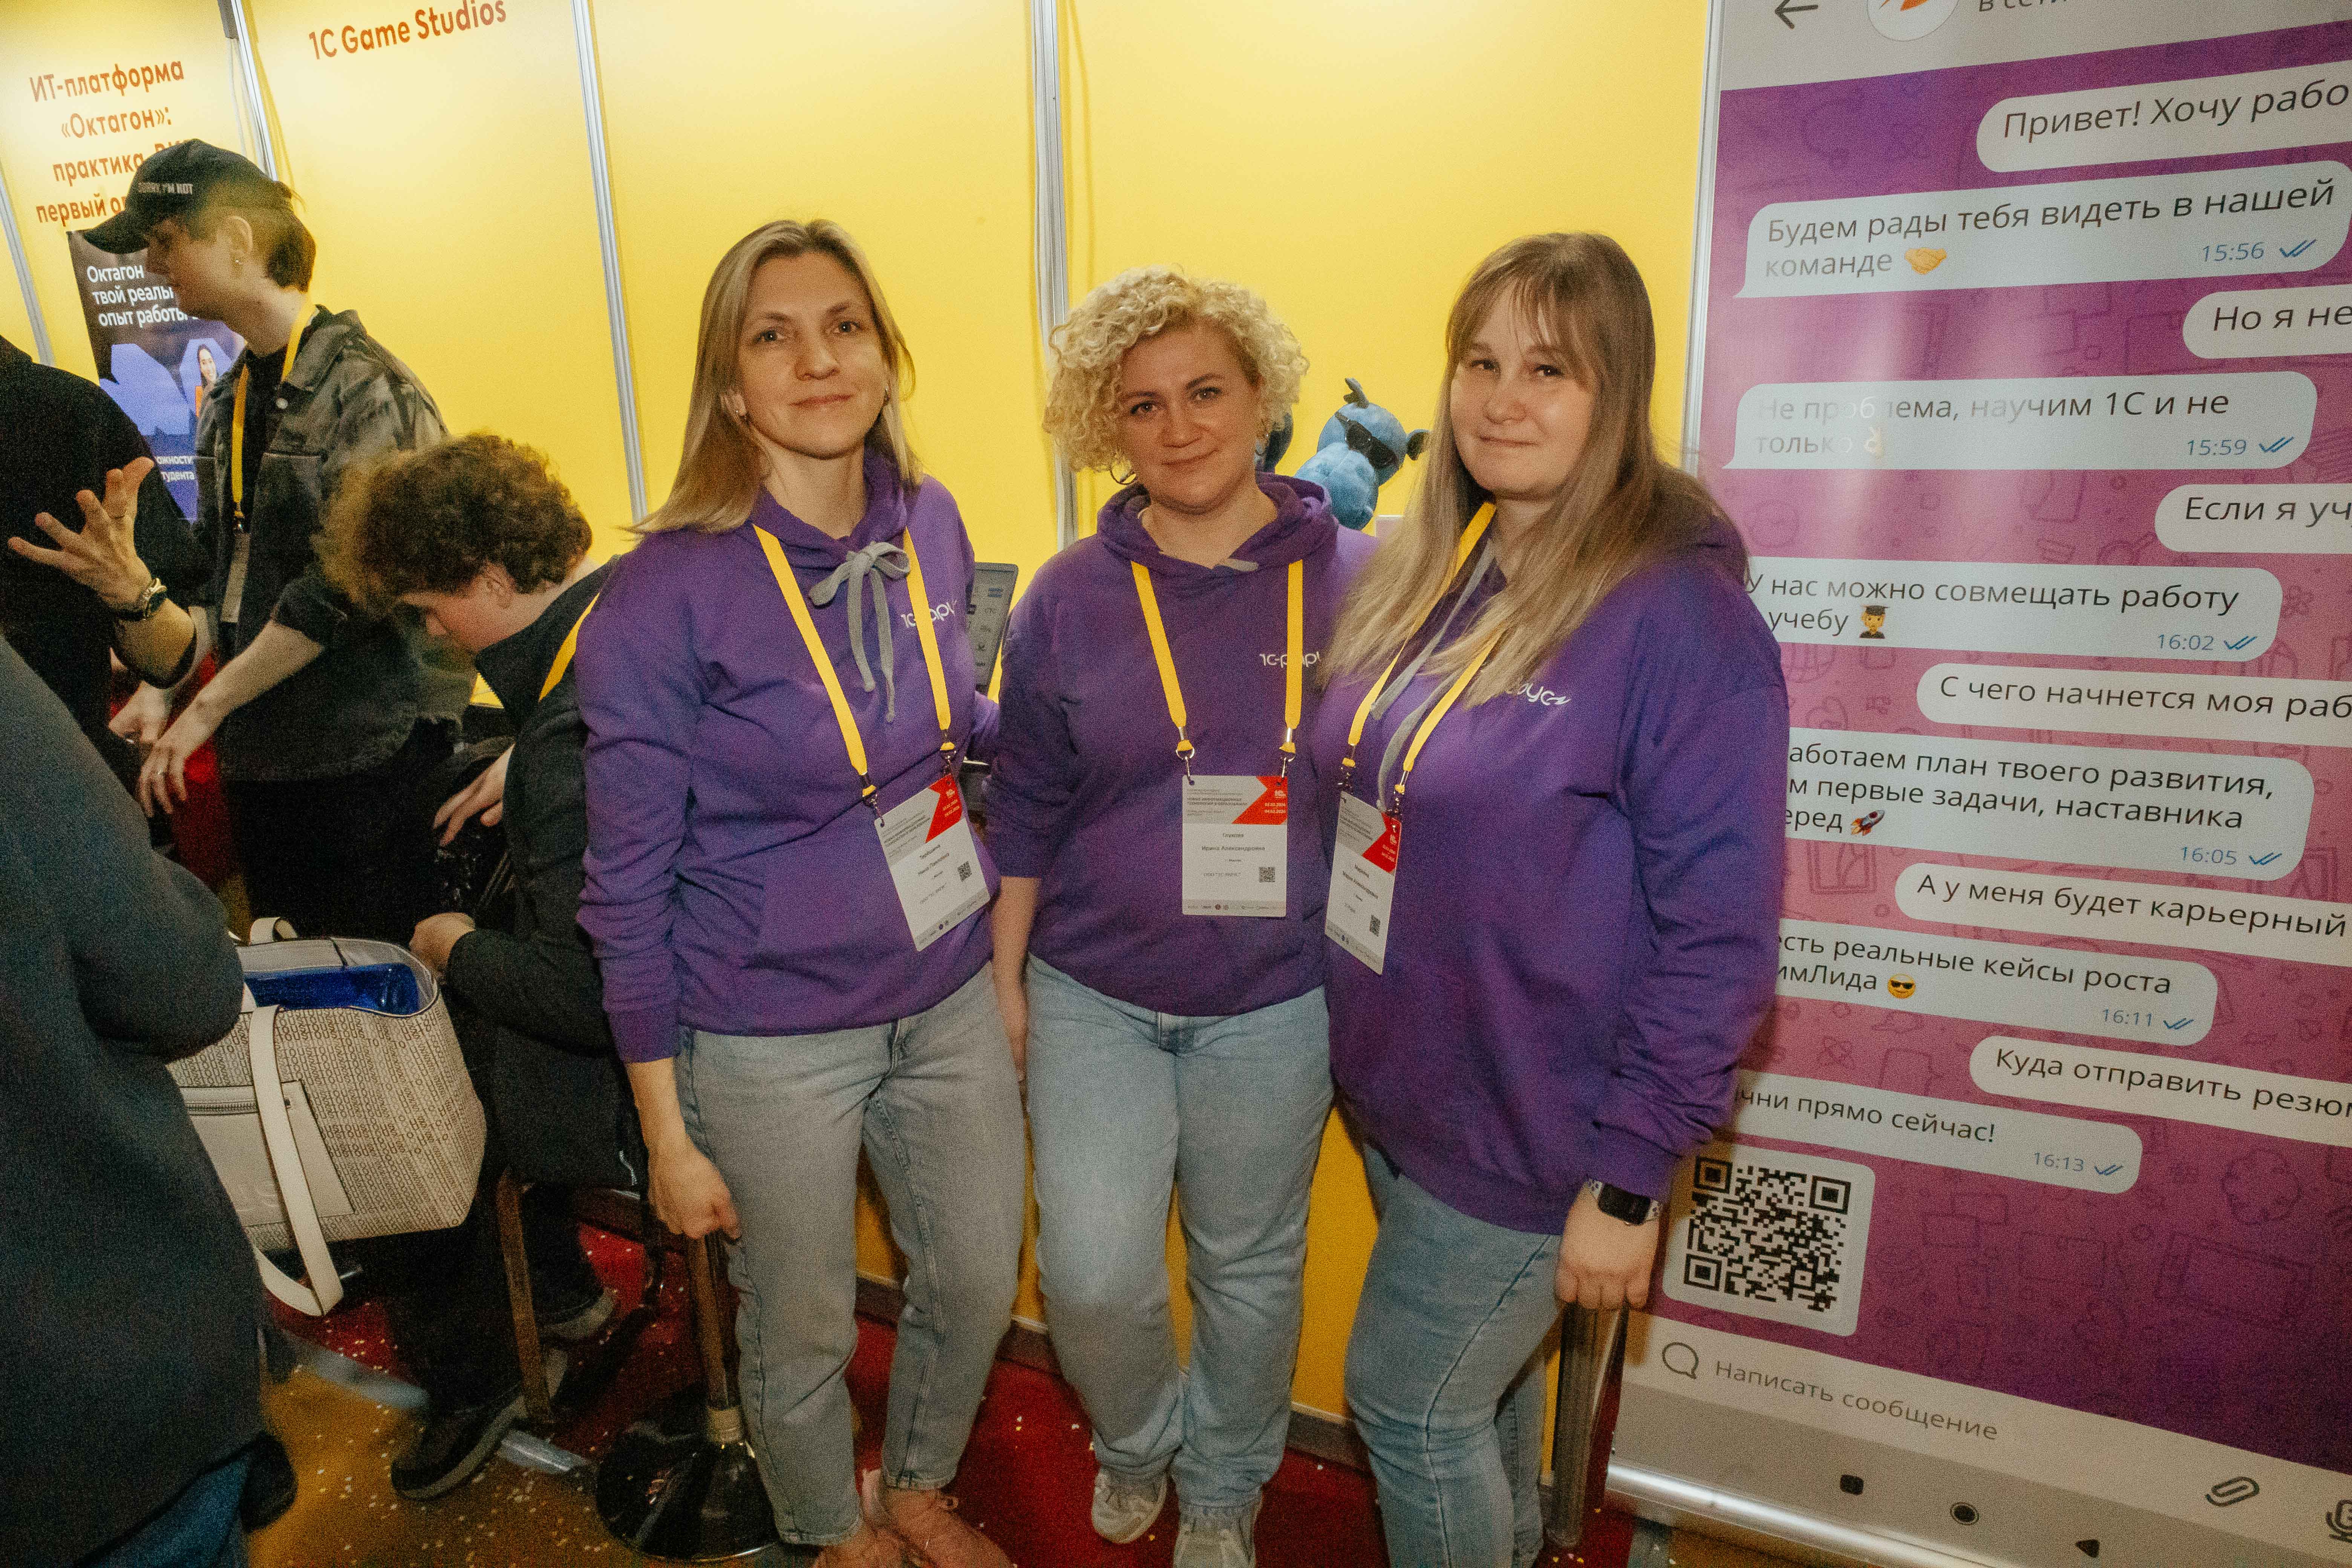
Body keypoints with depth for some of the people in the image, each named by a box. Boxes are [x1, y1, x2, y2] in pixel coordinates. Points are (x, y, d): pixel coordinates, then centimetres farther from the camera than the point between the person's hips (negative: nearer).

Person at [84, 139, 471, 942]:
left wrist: (207, 707, -12)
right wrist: (162, 687, 5)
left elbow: (344, 587, -18)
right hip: (260, 753, 8)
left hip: (370, 754, -8)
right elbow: (217, 570, 18)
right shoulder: (228, 405, 13)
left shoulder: (364, 388, -13)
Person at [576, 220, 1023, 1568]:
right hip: (771, 1039, -4)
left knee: (979, 1284, 21)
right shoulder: (666, 595, -19)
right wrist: (666, 1129, -8)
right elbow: (629, 885, -12)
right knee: (803, 1336, 18)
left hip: (950, 998, 5)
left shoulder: (932, 525, -4)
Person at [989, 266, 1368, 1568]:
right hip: (1091, 993, 0)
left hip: (1275, 1003, 0)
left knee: (1249, 1267, 16)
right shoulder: (1068, 600, -3)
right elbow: (1024, 809, 4)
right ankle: (1134, 1442, 36)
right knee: (1092, 1275, -2)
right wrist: (1003, 981, 5)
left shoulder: (1355, 581, -6)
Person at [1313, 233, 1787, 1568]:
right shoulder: (1417, 574, 0)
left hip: (1528, 1132, -6)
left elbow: (1719, 934, -18)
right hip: (1389, 1087, 6)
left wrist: (1631, 1180, -16)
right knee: (1482, 1379, 27)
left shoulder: (1682, 617, -19)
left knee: (1407, 1402, 10)